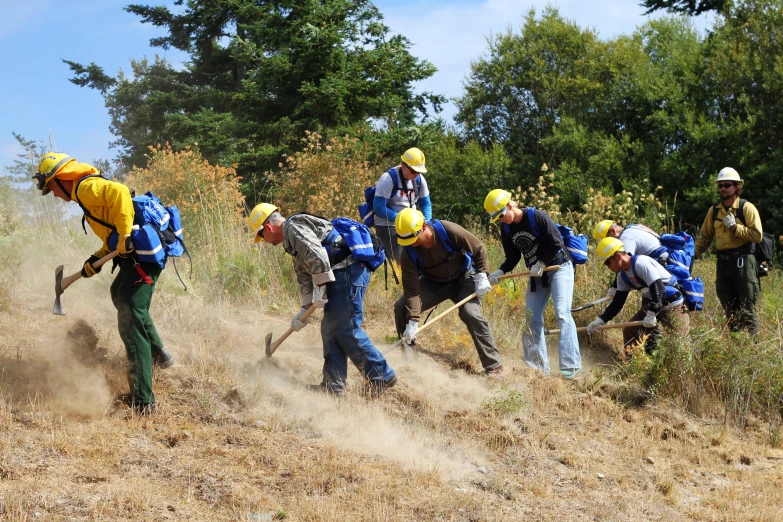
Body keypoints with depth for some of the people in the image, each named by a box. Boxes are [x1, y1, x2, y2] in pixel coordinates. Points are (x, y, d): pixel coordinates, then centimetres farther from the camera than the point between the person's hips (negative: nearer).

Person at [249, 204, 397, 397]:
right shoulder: (291, 240, 26)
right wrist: (305, 309, 23)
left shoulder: (293, 228, -8)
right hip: (342, 274, 11)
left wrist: (319, 290, -13)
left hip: (349, 271, -11)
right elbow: (304, 277, 29)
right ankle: (333, 385, 11)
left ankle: (382, 377, -4)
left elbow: (317, 256, -21)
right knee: (330, 329, 10)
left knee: (346, 329, -10)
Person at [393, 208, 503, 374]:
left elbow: (479, 249, -17)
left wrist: (481, 276, -21)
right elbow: (412, 291, -26)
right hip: (433, 283, 3)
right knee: (401, 307, -14)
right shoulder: (408, 254, -25)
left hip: (463, 278, -3)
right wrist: (413, 321, -33)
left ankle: (494, 365, -16)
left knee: (471, 314, -25)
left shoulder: (448, 231, -32)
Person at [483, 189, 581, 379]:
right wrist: (499, 272, -10)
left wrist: (541, 264, -19)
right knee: (531, 318, 2)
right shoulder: (506, 229, 1)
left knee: (562, 313, -18)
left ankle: (571, 365, -19)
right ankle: (539, 367, 8)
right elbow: (513, 258, 7)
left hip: (559, 268, -7)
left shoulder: (537, 217, -20)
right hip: (537, 275, 7)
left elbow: (557, 243, -19)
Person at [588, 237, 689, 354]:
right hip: (651, 305, 9)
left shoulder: (641, 263, -25)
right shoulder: (622, 275, 4)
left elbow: (658, 288, -31)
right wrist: (600, 320, 0)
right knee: (629, 330, 5)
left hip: (672, 305, -9)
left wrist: (652, 314, -32)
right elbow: (617, 302, 9)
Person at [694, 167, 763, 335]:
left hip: (743, 261, -6)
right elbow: (705, 236, 17)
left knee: (747, 308, -6)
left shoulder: (746, 208, -5)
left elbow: (757, 235, -13)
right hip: (723, 262, 6)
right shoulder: (714, 211, 12)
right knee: (729, 308, 8)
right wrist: (693, 254, 5)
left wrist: (735, 227, -15)